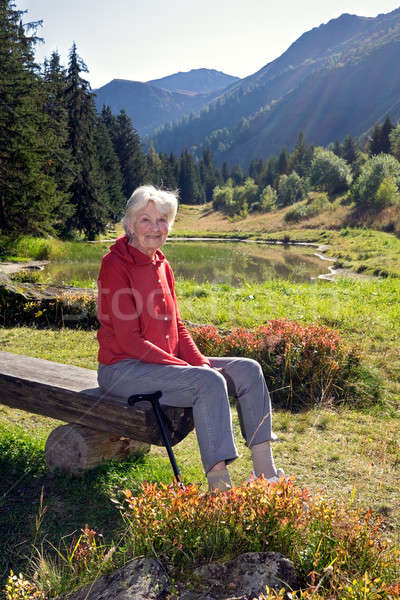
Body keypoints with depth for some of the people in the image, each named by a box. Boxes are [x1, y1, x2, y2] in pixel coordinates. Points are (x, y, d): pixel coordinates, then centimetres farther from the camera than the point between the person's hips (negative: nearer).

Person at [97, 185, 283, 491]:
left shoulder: (162, 264, 11)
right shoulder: (115, 265, -12)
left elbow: (177, 326, 12)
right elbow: (129, 340, -18)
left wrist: (201, 362, -7)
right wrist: (193, 369, -21)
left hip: (166, 360, 8)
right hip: (123, 368, -8)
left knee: (248, 370, -5)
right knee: (210, 382, -30)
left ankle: (265, 471, -3)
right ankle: (219, 485, -24)